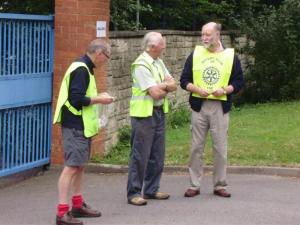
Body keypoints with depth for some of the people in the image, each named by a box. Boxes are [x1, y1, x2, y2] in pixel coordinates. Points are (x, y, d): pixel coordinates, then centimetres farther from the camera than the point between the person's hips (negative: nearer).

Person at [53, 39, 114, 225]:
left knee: (80, 165, 17)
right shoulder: (81, 70, -18)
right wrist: (98, 100, -13)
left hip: (82, 126, 11)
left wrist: (97, 97, 9)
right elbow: (76, 99, -24)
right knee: (72, 166, -11)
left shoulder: (84, 68, 14)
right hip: (76, 126, -11)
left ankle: (78, 205, 27)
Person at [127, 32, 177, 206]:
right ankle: (134, 193, 1)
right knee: (140, 155, -5)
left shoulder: (159, 62, 12)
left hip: (159, 112, 9)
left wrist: (160, 86, -12)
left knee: (157, 155, 11)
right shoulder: (141, 65, -16)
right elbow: (155, 93, -20)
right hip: (144, 113, -9)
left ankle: (151, 190, 21)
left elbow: (173, 85, 7)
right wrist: (166, 87, -1)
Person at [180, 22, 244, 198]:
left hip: (220, 108, -1)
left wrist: (224, 90, -14)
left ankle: (220, 185, 14)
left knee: (221, 148, 3)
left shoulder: (230, 56, 4)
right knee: (197, 147, 3)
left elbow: (239, 82, 4)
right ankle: (194, 185, 11)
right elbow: (184, 80, 7)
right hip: (199, 106, 1)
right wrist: (196, 89, -12)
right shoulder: (195, 55, 7)